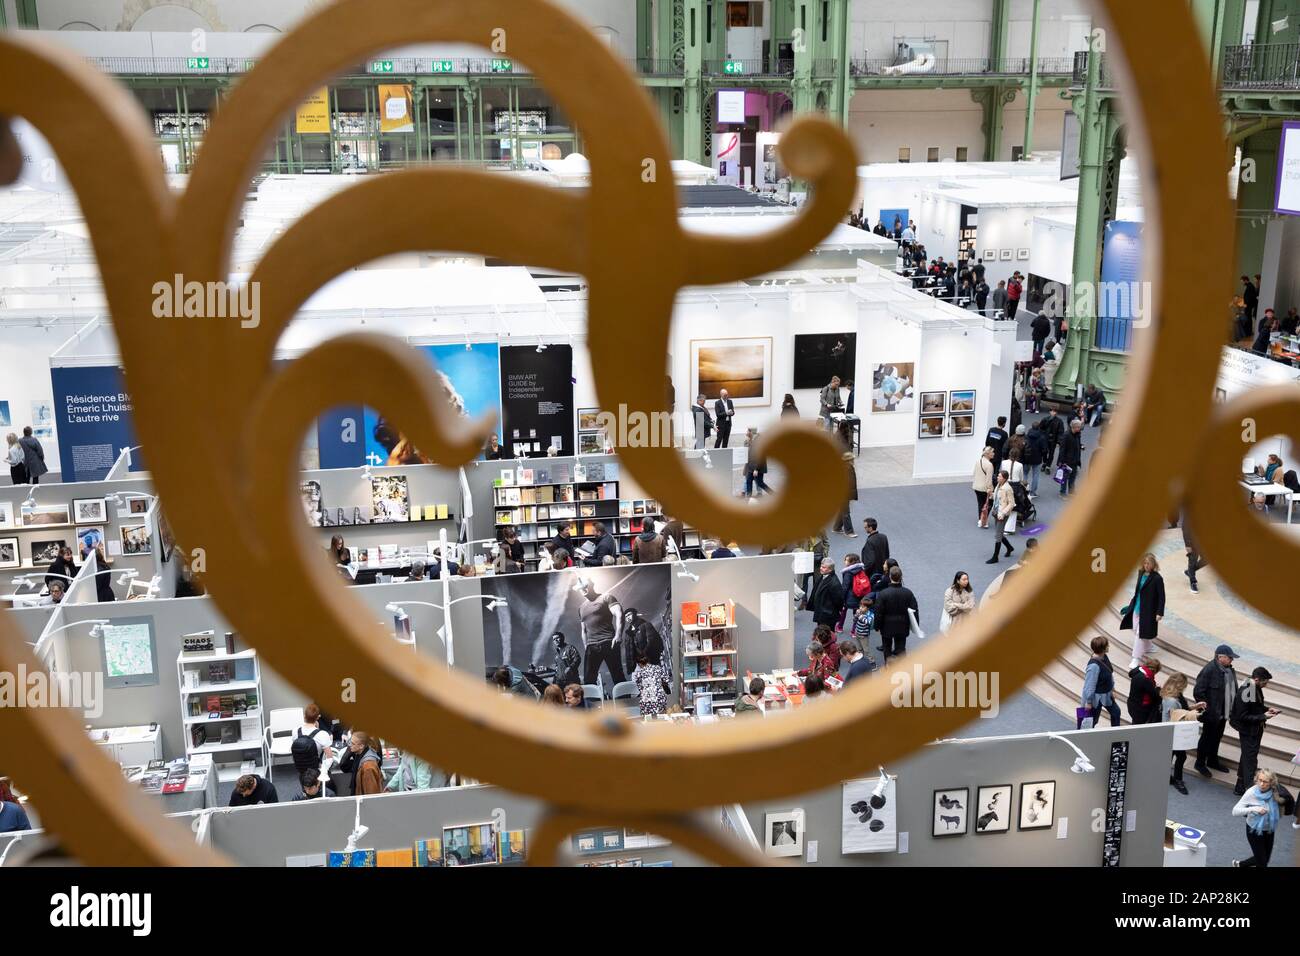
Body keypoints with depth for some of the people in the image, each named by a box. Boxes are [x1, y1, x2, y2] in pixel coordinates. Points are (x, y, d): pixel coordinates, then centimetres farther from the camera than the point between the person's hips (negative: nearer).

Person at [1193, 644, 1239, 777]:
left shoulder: (1230, 670, 4)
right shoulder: (1209, 670, -21)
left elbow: (1233, 690, 15)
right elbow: (1198, 692, -20)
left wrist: (1233, 708, 7)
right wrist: (1207, 709, -19)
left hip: (1223, 712, 8)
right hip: (1212, 713, -8)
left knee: (1217, 737, 20)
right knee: (1207, 737, 5)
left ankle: (1213, 760, 37)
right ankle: (1200, 763, 20)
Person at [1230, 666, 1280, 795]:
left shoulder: (1256, 688, 1)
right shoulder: (1245, 693, -27)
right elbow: (1242, 716, -23)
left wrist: (1267, 709, 0)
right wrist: (1263, 716, -24)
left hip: (1256, 730, 9)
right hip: (1248, 732, -9)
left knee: (1246, 759, 20)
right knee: (1250, 760, -1)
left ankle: (1240, 788, 33)